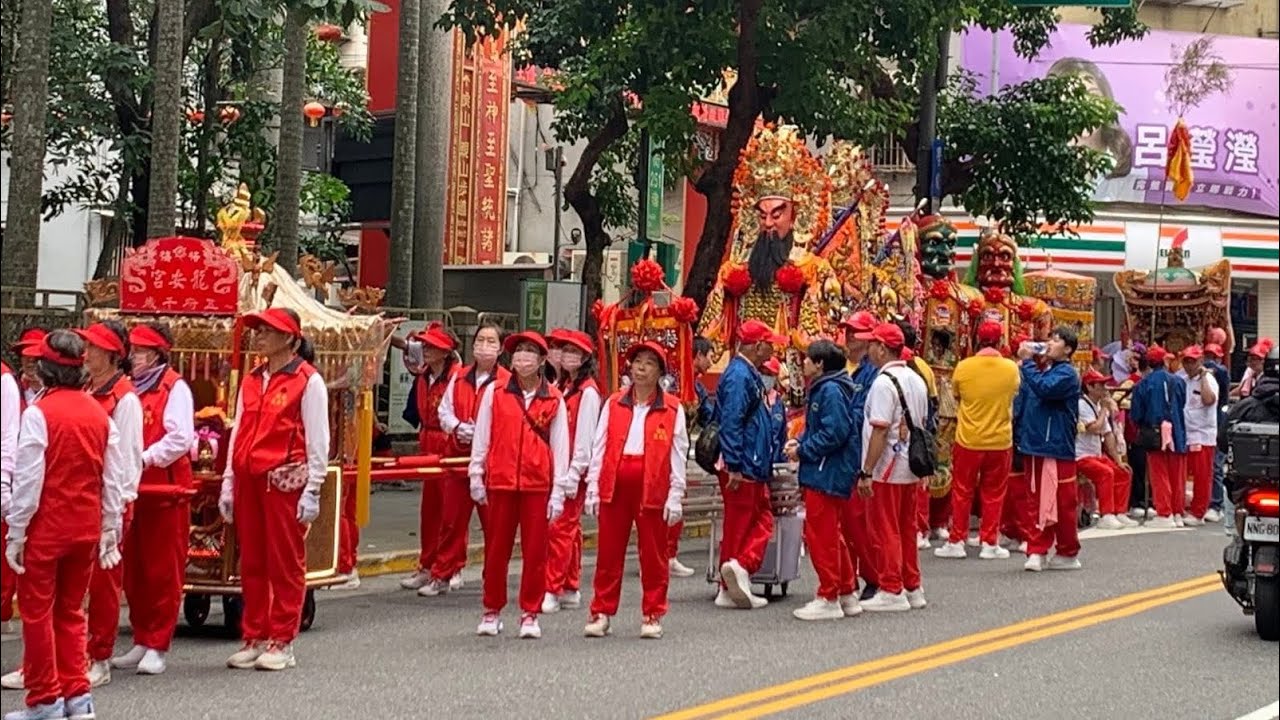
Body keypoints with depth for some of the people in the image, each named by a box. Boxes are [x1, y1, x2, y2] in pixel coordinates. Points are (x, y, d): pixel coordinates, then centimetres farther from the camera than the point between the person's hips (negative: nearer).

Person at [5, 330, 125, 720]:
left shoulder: (38, 413, -13)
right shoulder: (99, 414, 4)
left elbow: (28, 479, -14)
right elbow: (114, 479, 7)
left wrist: (15, 533, -8)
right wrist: (109, 532, 15)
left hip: (45, 527, -5)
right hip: (86, 528, 5)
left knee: (37, 612, 5)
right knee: (71, 611, 16)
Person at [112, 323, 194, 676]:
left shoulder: (174, 388, -5)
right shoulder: (131, 389, 14)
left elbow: (180, 438, -15)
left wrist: (144, 459, -19)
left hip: (165, 489, -7)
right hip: (131, 489, 7)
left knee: (163, 569, -1)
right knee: (134, 569, 9)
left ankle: (157, 647, 3)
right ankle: (142, 642, 18)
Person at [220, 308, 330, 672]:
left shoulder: (308, 381, -4)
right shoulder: (251, 381, 15)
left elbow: (317, 441, -6)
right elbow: (238, 433, 16)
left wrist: (312, 491, -10)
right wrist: (228, 483, 11)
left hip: (285, 481, -6)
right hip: (249, 481, 6)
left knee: (285, 563, 0)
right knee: (251, 563, 9)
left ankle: (281, 642, 6)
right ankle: (253, 638, 16)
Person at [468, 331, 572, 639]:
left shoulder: (553, 400, 2)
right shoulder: (495, 393, 4)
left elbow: (560, 446, 3)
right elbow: (481, 437, 7)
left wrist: (559, 491, 1)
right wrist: (476, 477, 4)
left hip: (538, 484, 0)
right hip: (501, 480, 0)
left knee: (535, 550, 2)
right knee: (496, 548, 6)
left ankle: (530, 614, 13)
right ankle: (492, 611, 19)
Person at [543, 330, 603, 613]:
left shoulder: (588, 391, -10)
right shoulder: (561, 387, 15)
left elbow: (585, 436, -13)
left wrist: (574, 473, -15)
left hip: (573, 470, -8)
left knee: (561, 528, -9)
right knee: (569, 528, 12)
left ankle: (552, 590, -9)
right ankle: (570, 588, 18)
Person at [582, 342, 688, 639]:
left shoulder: (672, 409, 3)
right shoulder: (613, 404, 9)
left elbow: (678, 455, 1)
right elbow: (599, 447, 7)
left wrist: (675, 496, -4)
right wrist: (593, 488, 1)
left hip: (653, 488, -2)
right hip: (615, 485, 2)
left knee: (653, 555, 4)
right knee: (608, 552, 5)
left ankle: (653, 616, 13)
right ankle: (601, 613, 13)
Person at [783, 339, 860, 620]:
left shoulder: (831, 391, -18)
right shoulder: (822, 389, 15)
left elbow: (834, 433, -24)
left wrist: (803, 451, -16)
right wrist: (800, 442, 3)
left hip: (828, 474, -11)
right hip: (823, 473, 11)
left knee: (821, 536, -5)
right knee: (832, 535, 17)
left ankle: (828, 599, 1)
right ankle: (847, 594, 24)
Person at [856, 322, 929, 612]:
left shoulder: (884, 382, -17)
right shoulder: (916, 380, 10)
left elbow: (880, 431, -21)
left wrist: (866, 473, -19)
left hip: (887, 469, -9)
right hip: (911, 469, 9)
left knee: (885, 531, -1)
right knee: (906, 530, 15)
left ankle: (891, 591, 1)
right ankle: (912, 588, 20)